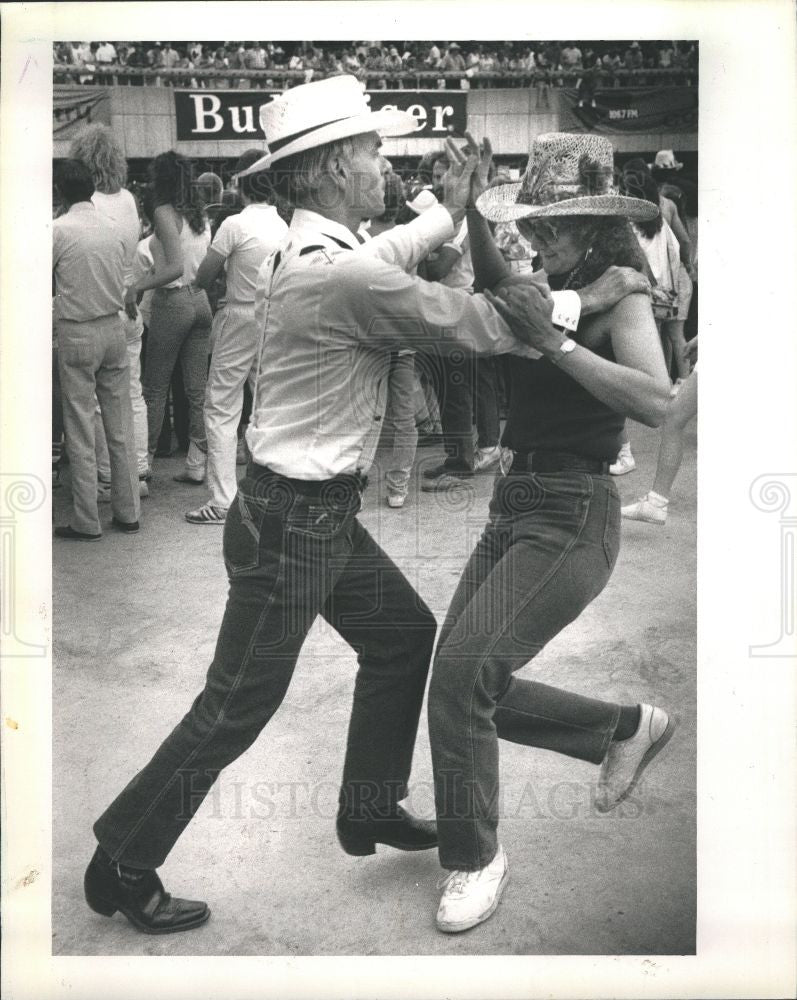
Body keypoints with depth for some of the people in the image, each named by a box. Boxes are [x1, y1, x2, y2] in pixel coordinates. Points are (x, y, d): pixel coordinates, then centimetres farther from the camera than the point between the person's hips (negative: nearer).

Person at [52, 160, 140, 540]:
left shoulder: (58, 230, -12)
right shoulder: (115, 231, 4)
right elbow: (121, 287, 10)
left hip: (76, 334, -5)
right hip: (113, 328, 5)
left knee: (80, 430, 1)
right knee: (120, 426, 10)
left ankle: (86, 522, 4)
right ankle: (127, 512, 16)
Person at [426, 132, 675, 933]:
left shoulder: (617, 294, -10)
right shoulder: (549, 289, 11)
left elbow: (655, 401, -27)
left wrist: (555, 339, -29)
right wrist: (477, 211, -16)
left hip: (573, 515, -8)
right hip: (514, 504, 8)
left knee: (463, 666, -17)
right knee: (471, 684, 11)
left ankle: (474, 856, 3)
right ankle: (628, 728, 33)